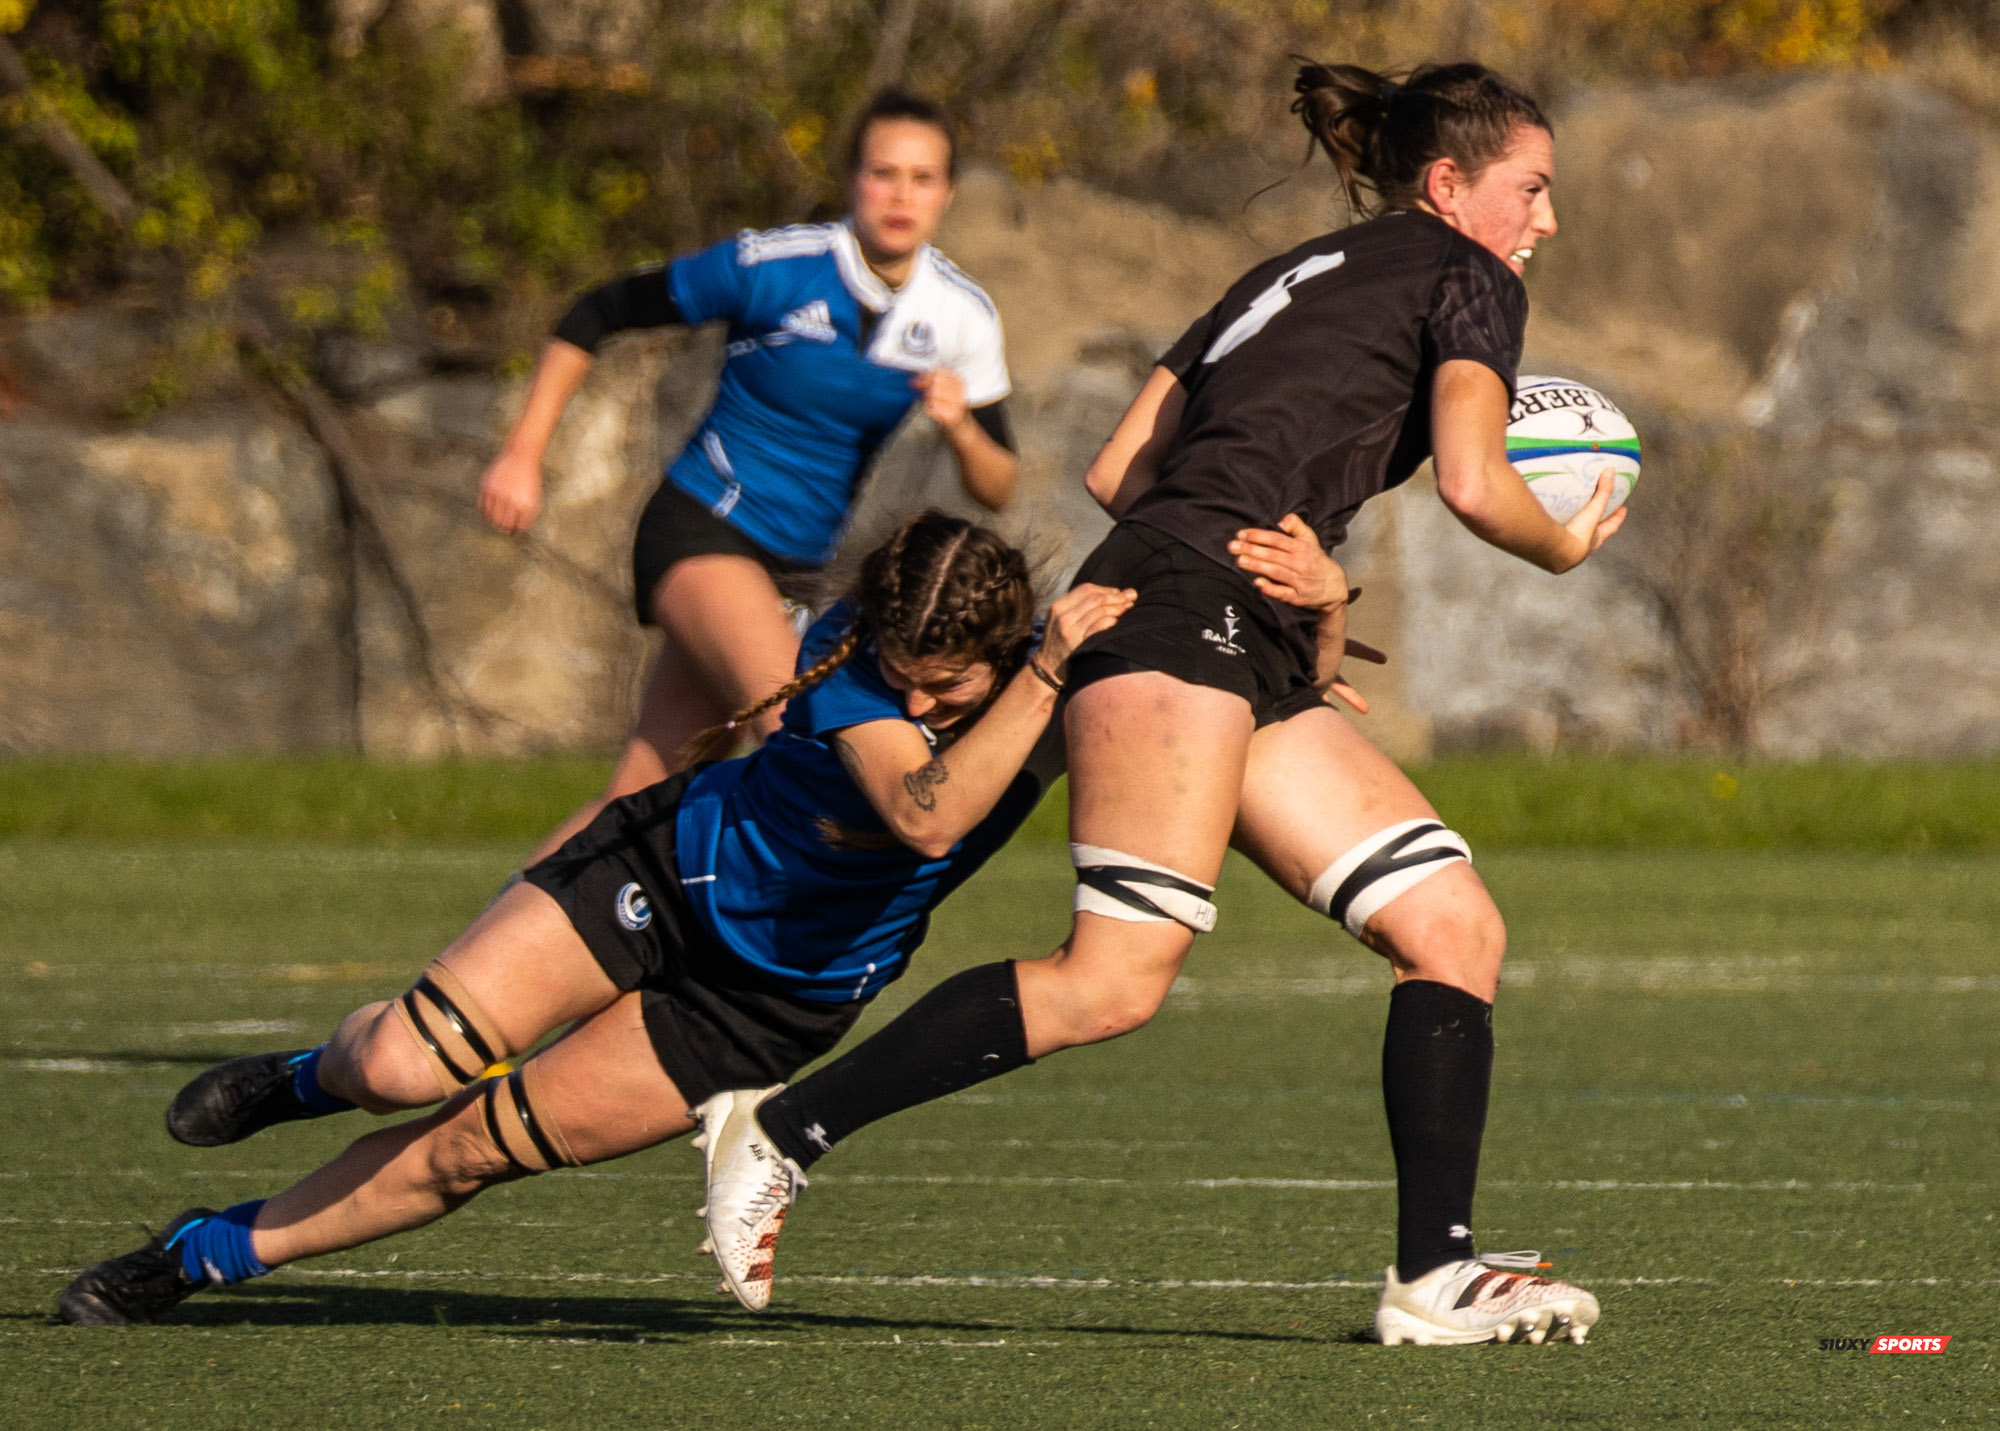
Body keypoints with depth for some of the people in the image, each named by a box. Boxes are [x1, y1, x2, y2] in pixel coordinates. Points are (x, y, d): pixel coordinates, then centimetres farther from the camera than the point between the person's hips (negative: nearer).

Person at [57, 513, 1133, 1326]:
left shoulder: (1057, 690, -16)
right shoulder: (848, 657, -26)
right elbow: (925, 818, -41)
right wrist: (1042, 675, -47)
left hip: (773, 999, 2)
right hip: (670, 867, -2)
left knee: (469, 1148, -7)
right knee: (402, 1067, -19)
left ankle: (208, 1252, 12)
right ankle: (315, 1077, 20)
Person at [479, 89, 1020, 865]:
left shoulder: (962, 314, -1)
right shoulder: (773, 266, -14)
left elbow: (998, 490, 3)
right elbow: (596, 315, -4)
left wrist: (962, 428, -20)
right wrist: (523, 454, -7)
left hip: (798, 566, 5)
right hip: (701, 531, -5)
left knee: (639, 795, 1)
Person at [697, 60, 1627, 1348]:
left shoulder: (1292, 277, 30)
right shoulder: (1465, 276, 6)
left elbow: (1116, 471, 22)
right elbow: (1473, 482, -9)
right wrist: (1566, 546, 11)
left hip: (1254, 663, 10)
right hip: (1188, 607, -10)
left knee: (1458, 926, 4)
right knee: (1121, 977, -20)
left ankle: (1436, 1271, -3)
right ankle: (787, 1130, -15)